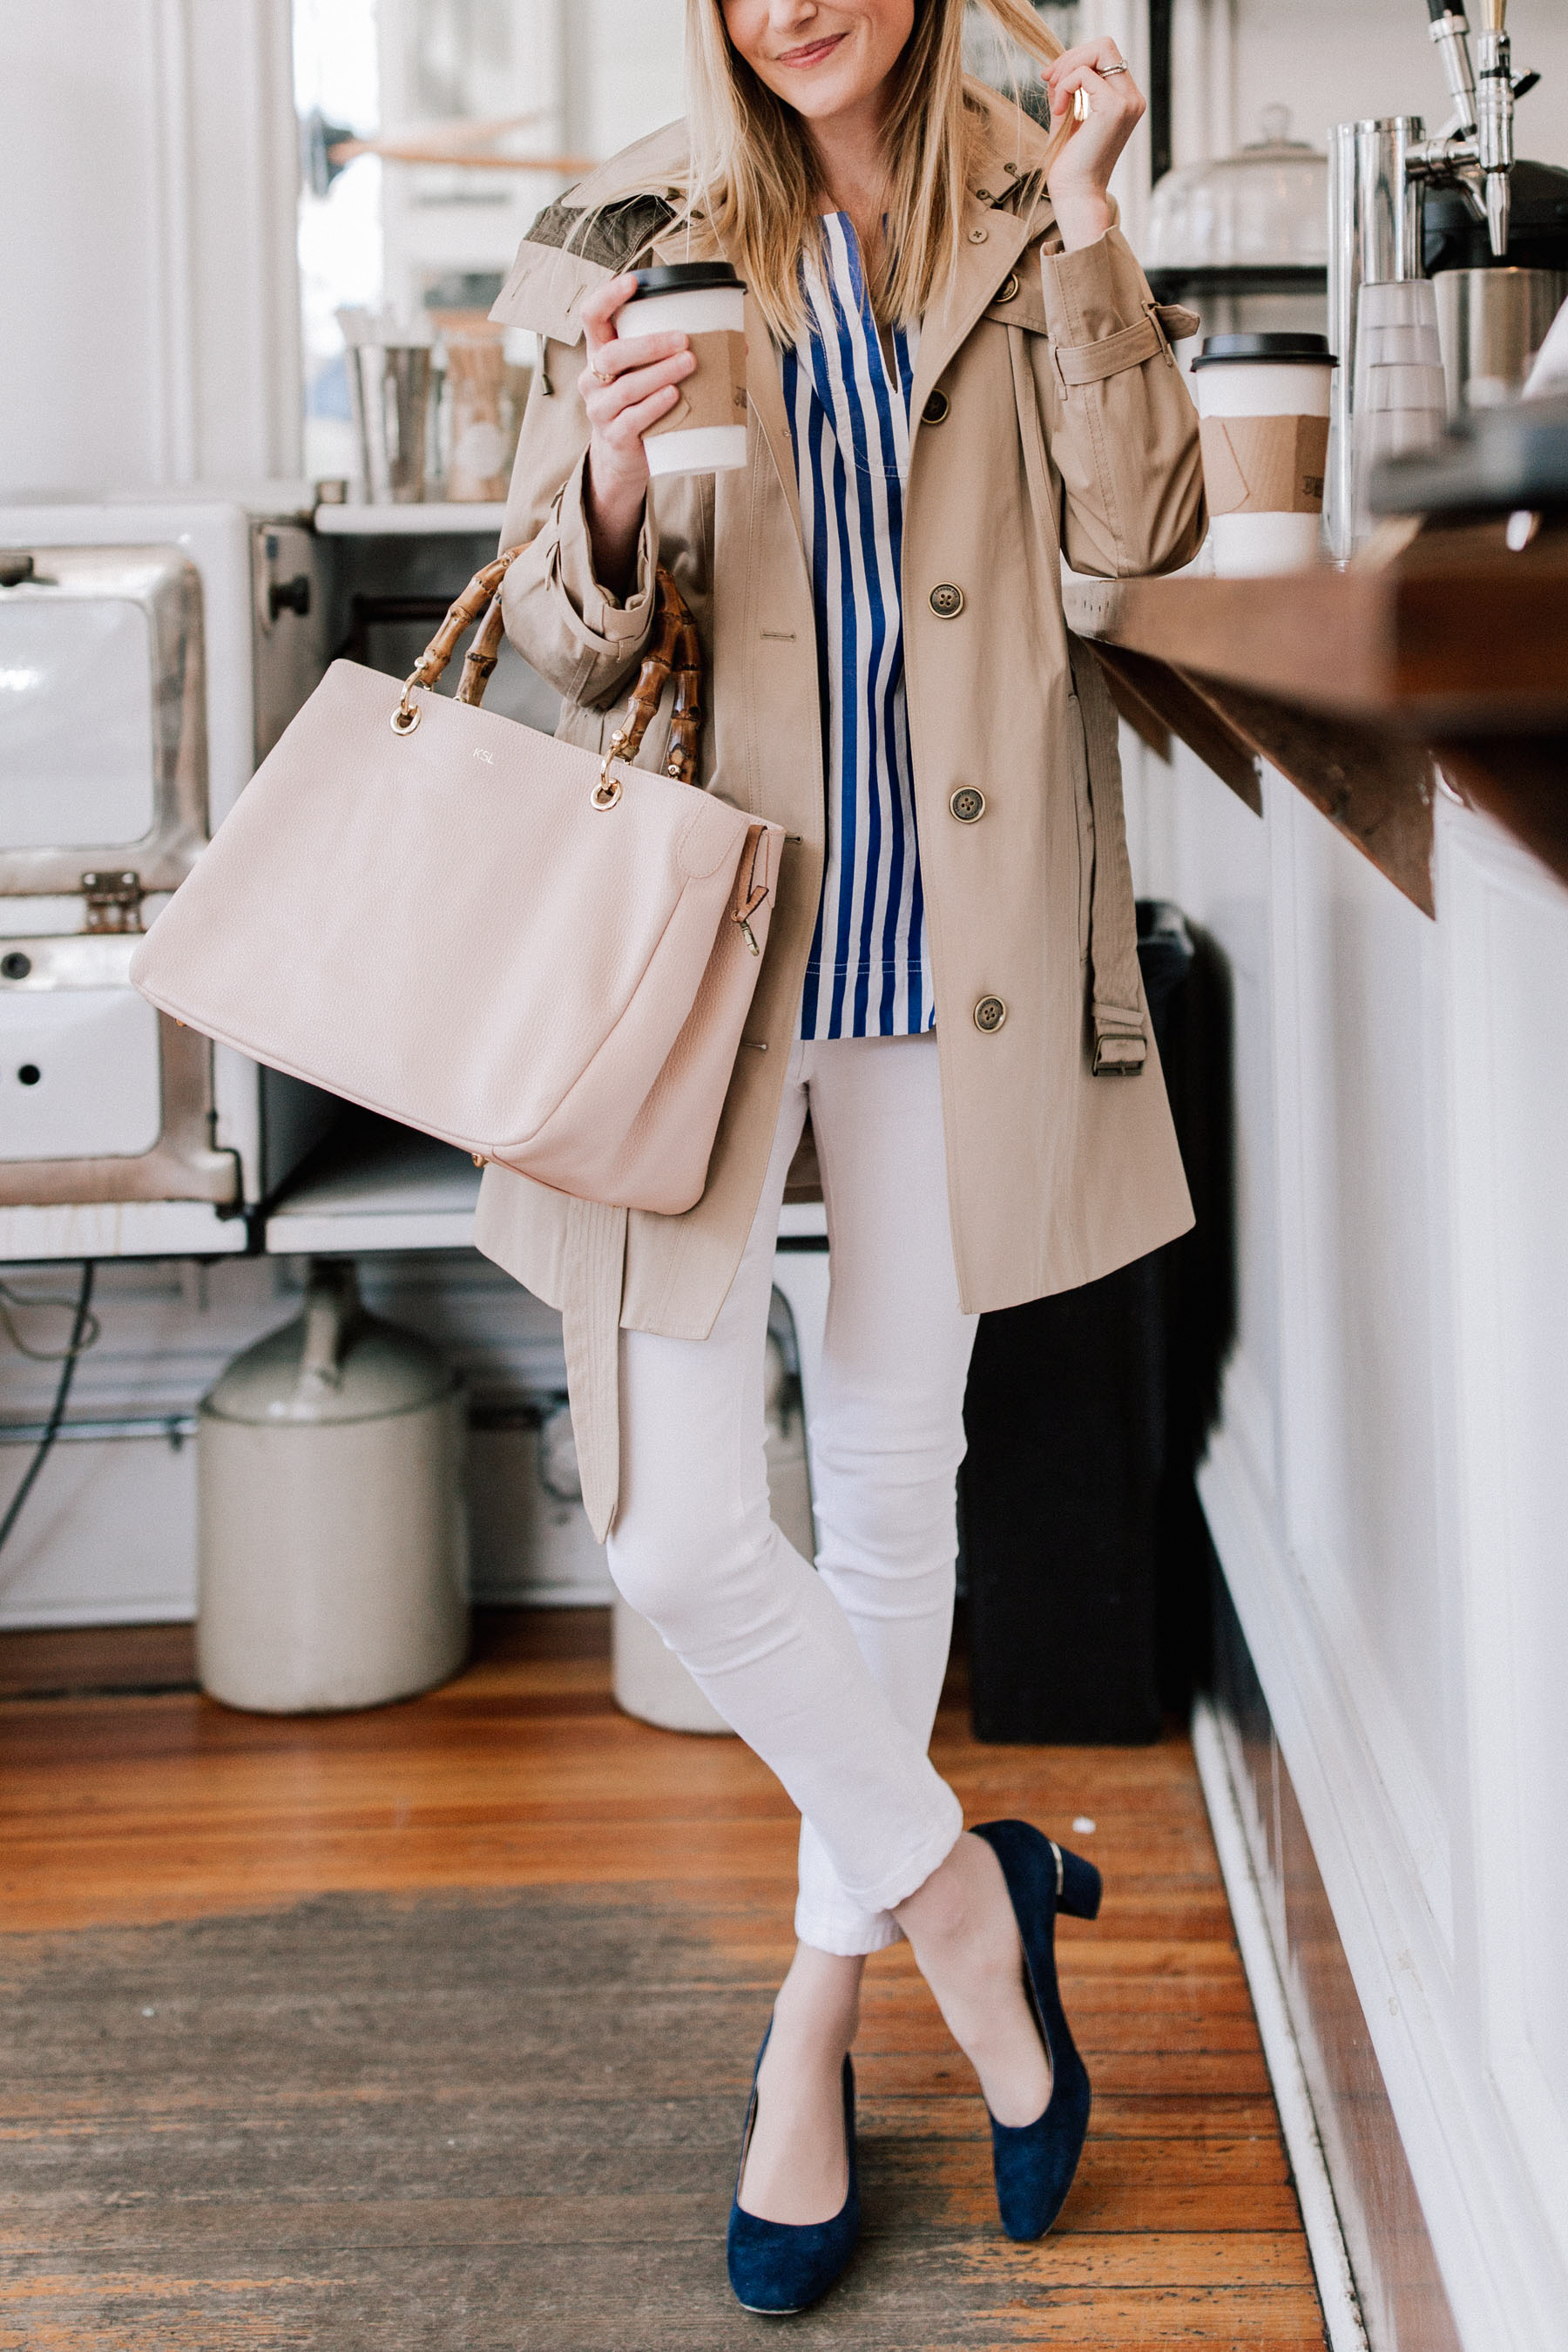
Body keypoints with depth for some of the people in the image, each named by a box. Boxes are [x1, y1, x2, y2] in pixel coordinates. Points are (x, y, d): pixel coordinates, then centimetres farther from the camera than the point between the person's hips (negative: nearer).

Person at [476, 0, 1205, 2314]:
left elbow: (1142, 525, -5)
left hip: (951, 929, 2)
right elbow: (566, 640, 2)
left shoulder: (1025, 215, 7)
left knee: (895, 1486, 11)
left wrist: (1082, 231, -13)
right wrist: (611, 495, -19)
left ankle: (819, 2013, 28)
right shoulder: (637, 234, 2)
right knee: (676, 1516, -10)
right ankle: (957, 1888, 16)